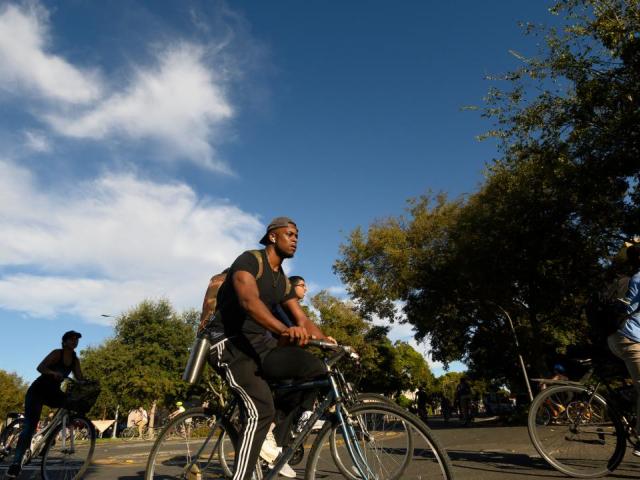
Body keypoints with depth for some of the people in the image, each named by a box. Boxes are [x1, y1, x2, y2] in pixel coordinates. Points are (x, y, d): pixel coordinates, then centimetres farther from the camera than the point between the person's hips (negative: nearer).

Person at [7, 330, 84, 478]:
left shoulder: (75, 360, 2)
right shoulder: (57, 353, -13)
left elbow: (80, 379, -3)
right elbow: (40, 367, -25)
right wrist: (53, 373, -45)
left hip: (52, 392, 5)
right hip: (37, 390, -5)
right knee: (30, 426, -15)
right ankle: (16, 462, -9)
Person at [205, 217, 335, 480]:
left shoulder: (283, 281, 12)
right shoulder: (249, 260, -13)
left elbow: (303, 320, 7)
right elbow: (249, 300, -33)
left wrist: (329, 342, -9)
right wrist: (285, 329, -48)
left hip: (260, 344, 7)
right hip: (229, 343, -7)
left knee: (315, 368, -11)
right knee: (260, 411, -24)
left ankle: (276, 444, -1)